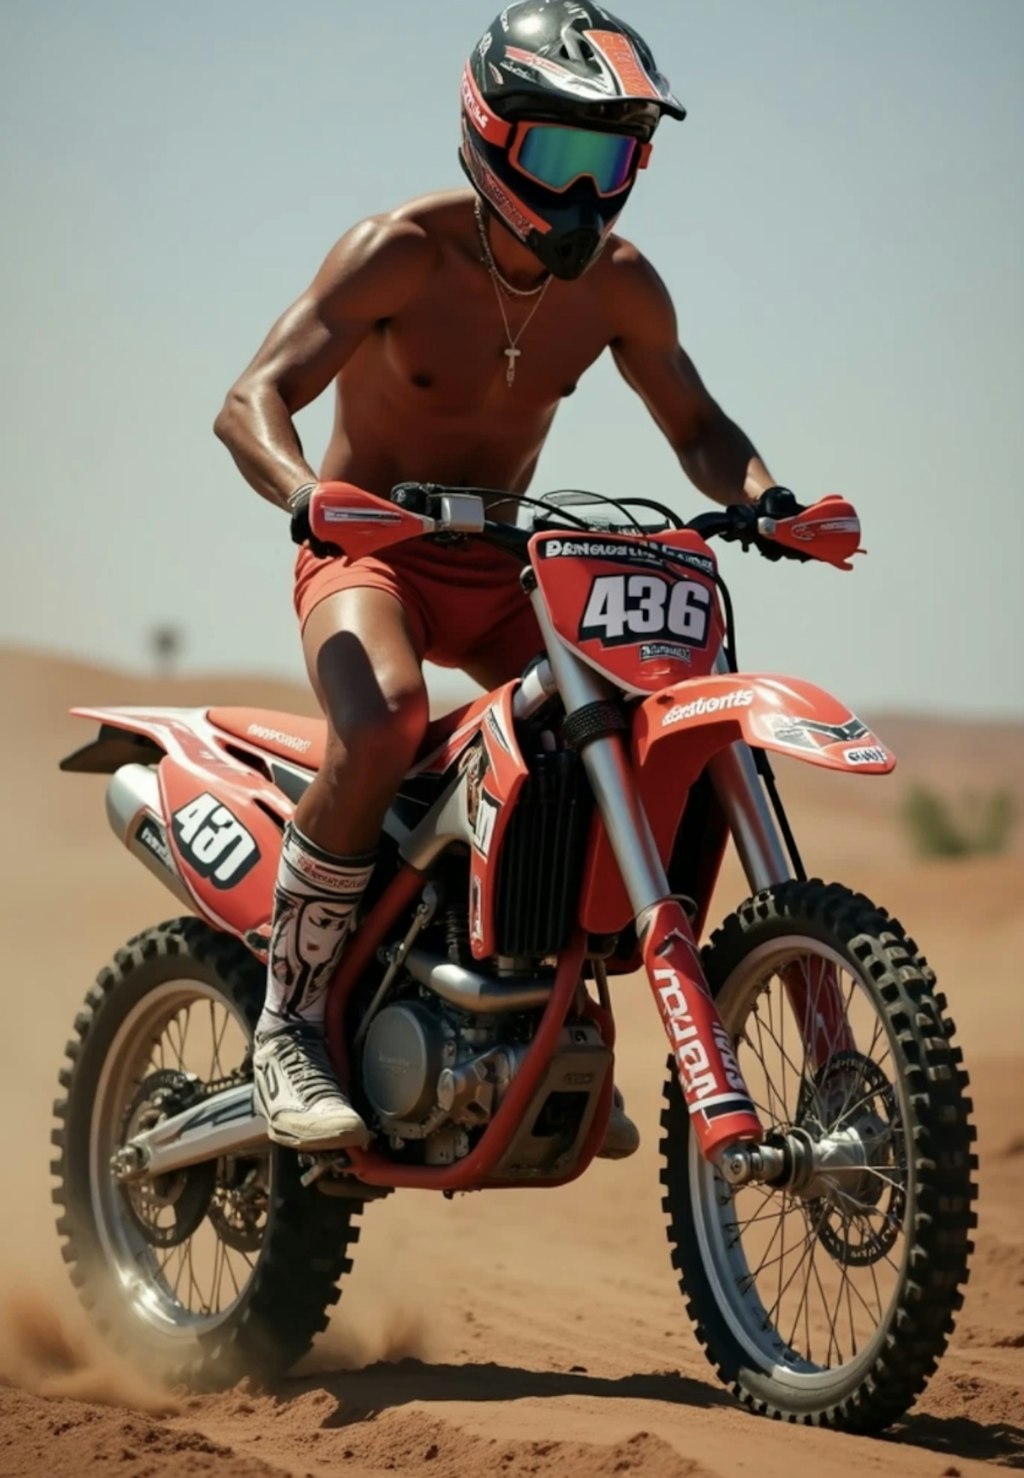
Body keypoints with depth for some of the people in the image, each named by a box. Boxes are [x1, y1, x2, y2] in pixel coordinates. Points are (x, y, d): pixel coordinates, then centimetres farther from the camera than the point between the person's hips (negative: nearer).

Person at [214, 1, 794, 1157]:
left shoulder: (617, 285, -4)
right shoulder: (400, 255, -18)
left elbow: (696, 424, 7)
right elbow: (251, 402, -25)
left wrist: (767, 498, -16)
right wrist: (311, 497, -46)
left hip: (499, 576, 5)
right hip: (368, 555, -5)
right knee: (384, 725, -36)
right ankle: (290, 1027, -24)